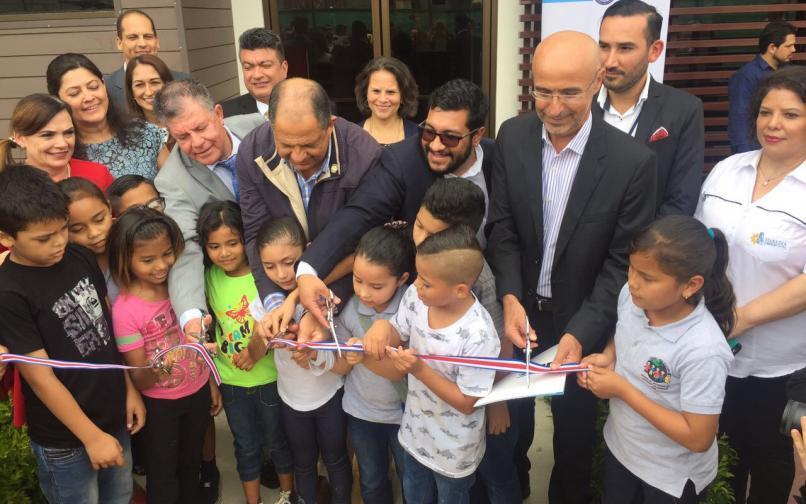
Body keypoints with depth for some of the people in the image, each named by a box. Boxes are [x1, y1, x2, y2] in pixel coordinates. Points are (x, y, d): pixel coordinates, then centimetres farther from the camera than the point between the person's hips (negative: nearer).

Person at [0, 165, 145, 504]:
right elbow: (41, 377, -18)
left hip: (114, 414, 5)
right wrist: (92, 436, -14)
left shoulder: (81, 258, -4)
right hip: (63, 439, -5)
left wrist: (130, 388, 7)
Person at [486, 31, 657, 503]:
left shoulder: (634, 161, -19)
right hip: (521, 309, 3)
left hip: (582, 321, -2)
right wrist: (510, 299, -19)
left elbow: (623, 262, -15)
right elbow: (502, 227, -6)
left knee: (575, 427, 18)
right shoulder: (512, 136, -10)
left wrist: (581, 333, -23)